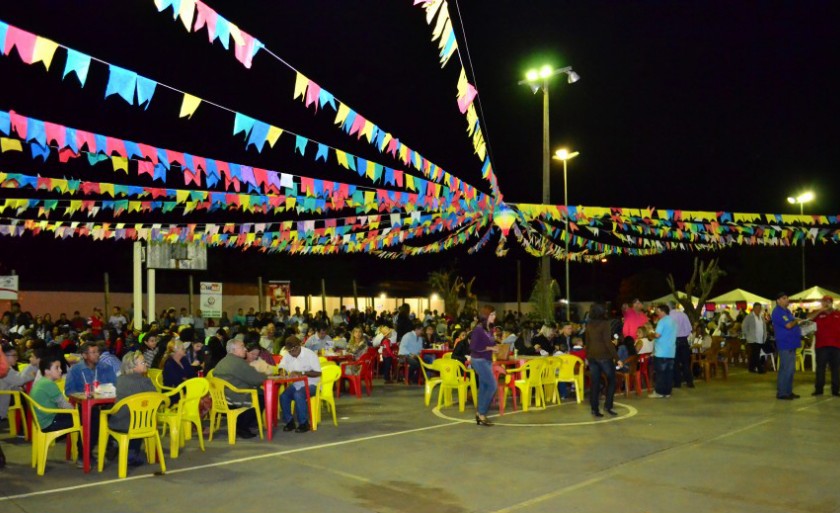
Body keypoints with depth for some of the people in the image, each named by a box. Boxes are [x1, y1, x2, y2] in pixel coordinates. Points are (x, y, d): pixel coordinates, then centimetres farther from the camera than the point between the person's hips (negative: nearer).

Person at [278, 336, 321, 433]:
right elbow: (282, 367, 7)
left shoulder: (310, 354, -15)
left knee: (298, 395, -33)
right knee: (283, 396, -23)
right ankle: (289, 422, -6)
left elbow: (318, 373, -18)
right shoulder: (287, 355, 2)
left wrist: (301, 373, -27)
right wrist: (282, 371, -18)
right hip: (296, 384, 5)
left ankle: (304, 424, -20)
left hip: (310, 384, -5)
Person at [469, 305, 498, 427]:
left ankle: (480, 414, 15)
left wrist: (495, 346, 0)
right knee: (492, 385, -10)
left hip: (487, 360, 8)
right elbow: (474, 347, -20)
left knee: (484, 387, 9)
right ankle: (481, 414, -3)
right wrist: (490, 348, -17)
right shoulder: (478, 329, -16)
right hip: (479, 361, -8)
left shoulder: (489, 329, 8)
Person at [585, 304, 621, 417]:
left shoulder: (589, 326, 6)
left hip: (592, 357, 5)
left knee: (594, 383, 6)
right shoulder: (605, 324, -11)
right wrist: (617, 358, -14)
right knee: (611, 380, 9)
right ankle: (608, 405, 1)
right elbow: (608, 342, -16)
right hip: (604, 356, -5)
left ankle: (594, 409, 5)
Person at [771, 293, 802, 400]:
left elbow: (793, 324, 25)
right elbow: (788, 325, -22)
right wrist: (797, 321, -4)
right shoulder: (778, 312, -14)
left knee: (790, 369, 13)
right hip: (785, 345, -10)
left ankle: (788, 391, 21)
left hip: (791, 344, 10)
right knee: (785, 369, -8)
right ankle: (781, 393, -2)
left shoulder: (787, 311, 17)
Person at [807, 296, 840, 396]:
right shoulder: (818, 314, 5)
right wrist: (820, 311, -15)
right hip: (821, 345, -1)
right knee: (820, 367, 4)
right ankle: (818, 389, 8)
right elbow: (808, 319, -12)